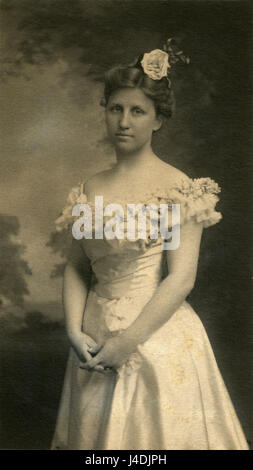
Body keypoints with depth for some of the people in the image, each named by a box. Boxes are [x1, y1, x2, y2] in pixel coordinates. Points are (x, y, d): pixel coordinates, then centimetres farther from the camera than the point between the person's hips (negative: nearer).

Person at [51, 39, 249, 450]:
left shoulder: (177, 188, -10)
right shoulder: (90, 189, 5)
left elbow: (181, 278, -15)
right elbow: (76, 267, 6)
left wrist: (128, 340, -16)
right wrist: (75, 331, -7)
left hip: (158, 337, -5)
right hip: (94, 343, 5)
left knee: (157, 433, 12)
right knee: (93, 436, 21)